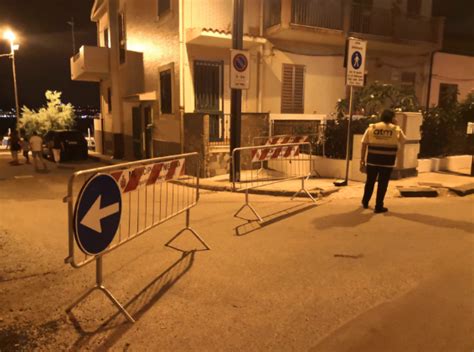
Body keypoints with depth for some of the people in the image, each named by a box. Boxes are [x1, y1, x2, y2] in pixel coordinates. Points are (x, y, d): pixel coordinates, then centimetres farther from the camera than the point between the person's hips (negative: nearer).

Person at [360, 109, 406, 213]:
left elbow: (364, 144, 0)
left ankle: (365, 202, 32)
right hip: (387, 161, -2)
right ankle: (378, 207, 11)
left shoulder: (371, 127, 2)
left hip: (372, 160, 2)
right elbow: (403, 140, 17)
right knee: (383, 183, 6)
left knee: (370, 181, 17)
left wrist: (362, 159, 5)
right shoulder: (396, 129, -1)